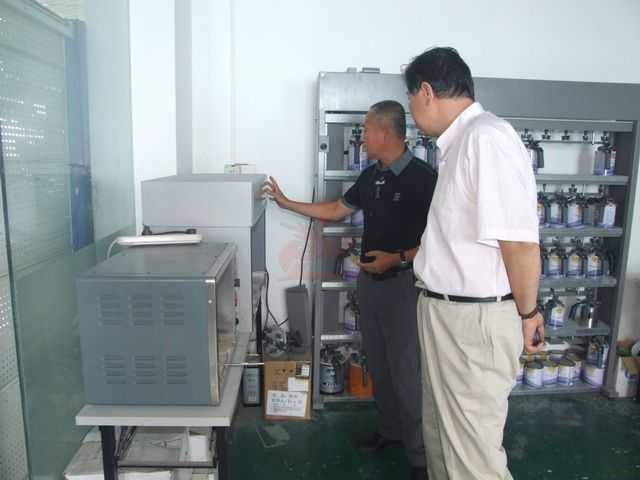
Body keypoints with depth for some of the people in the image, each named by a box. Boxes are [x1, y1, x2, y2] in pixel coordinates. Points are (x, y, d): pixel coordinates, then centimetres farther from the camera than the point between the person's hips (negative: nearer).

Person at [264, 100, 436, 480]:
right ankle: (390, 429, 34)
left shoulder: (423, 178, -14)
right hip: (369, 279, 7)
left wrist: (397, 258, -21)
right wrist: (287, 203, 20)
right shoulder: (370, 177, 8)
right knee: (379, 364, 16)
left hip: (403, 282, -7)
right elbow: (336, 210, 18)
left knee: (406, 370, -2)